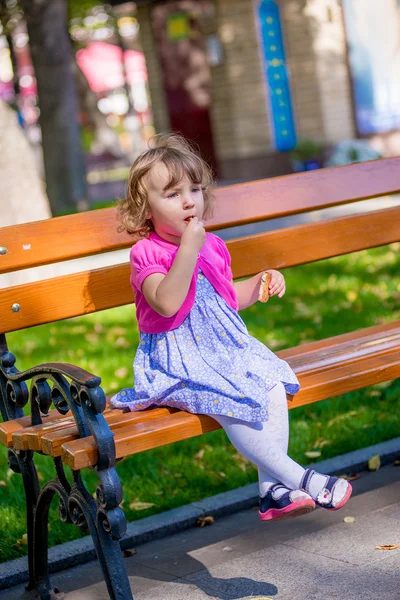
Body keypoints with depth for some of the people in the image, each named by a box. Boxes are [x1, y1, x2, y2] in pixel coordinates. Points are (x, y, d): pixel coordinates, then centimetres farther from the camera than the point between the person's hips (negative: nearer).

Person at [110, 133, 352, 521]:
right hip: (175, 356, -7)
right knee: (233, 402, -29)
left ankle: (273, 488, -11)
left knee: (273, 384, -13)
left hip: (223, 345, 7)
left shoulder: (213, 246, 11)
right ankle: (296, 477, -20)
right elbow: (167, 303, -29)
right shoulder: (146, 254, -11)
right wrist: (188, 248, -31)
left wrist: (259, 283, 7)